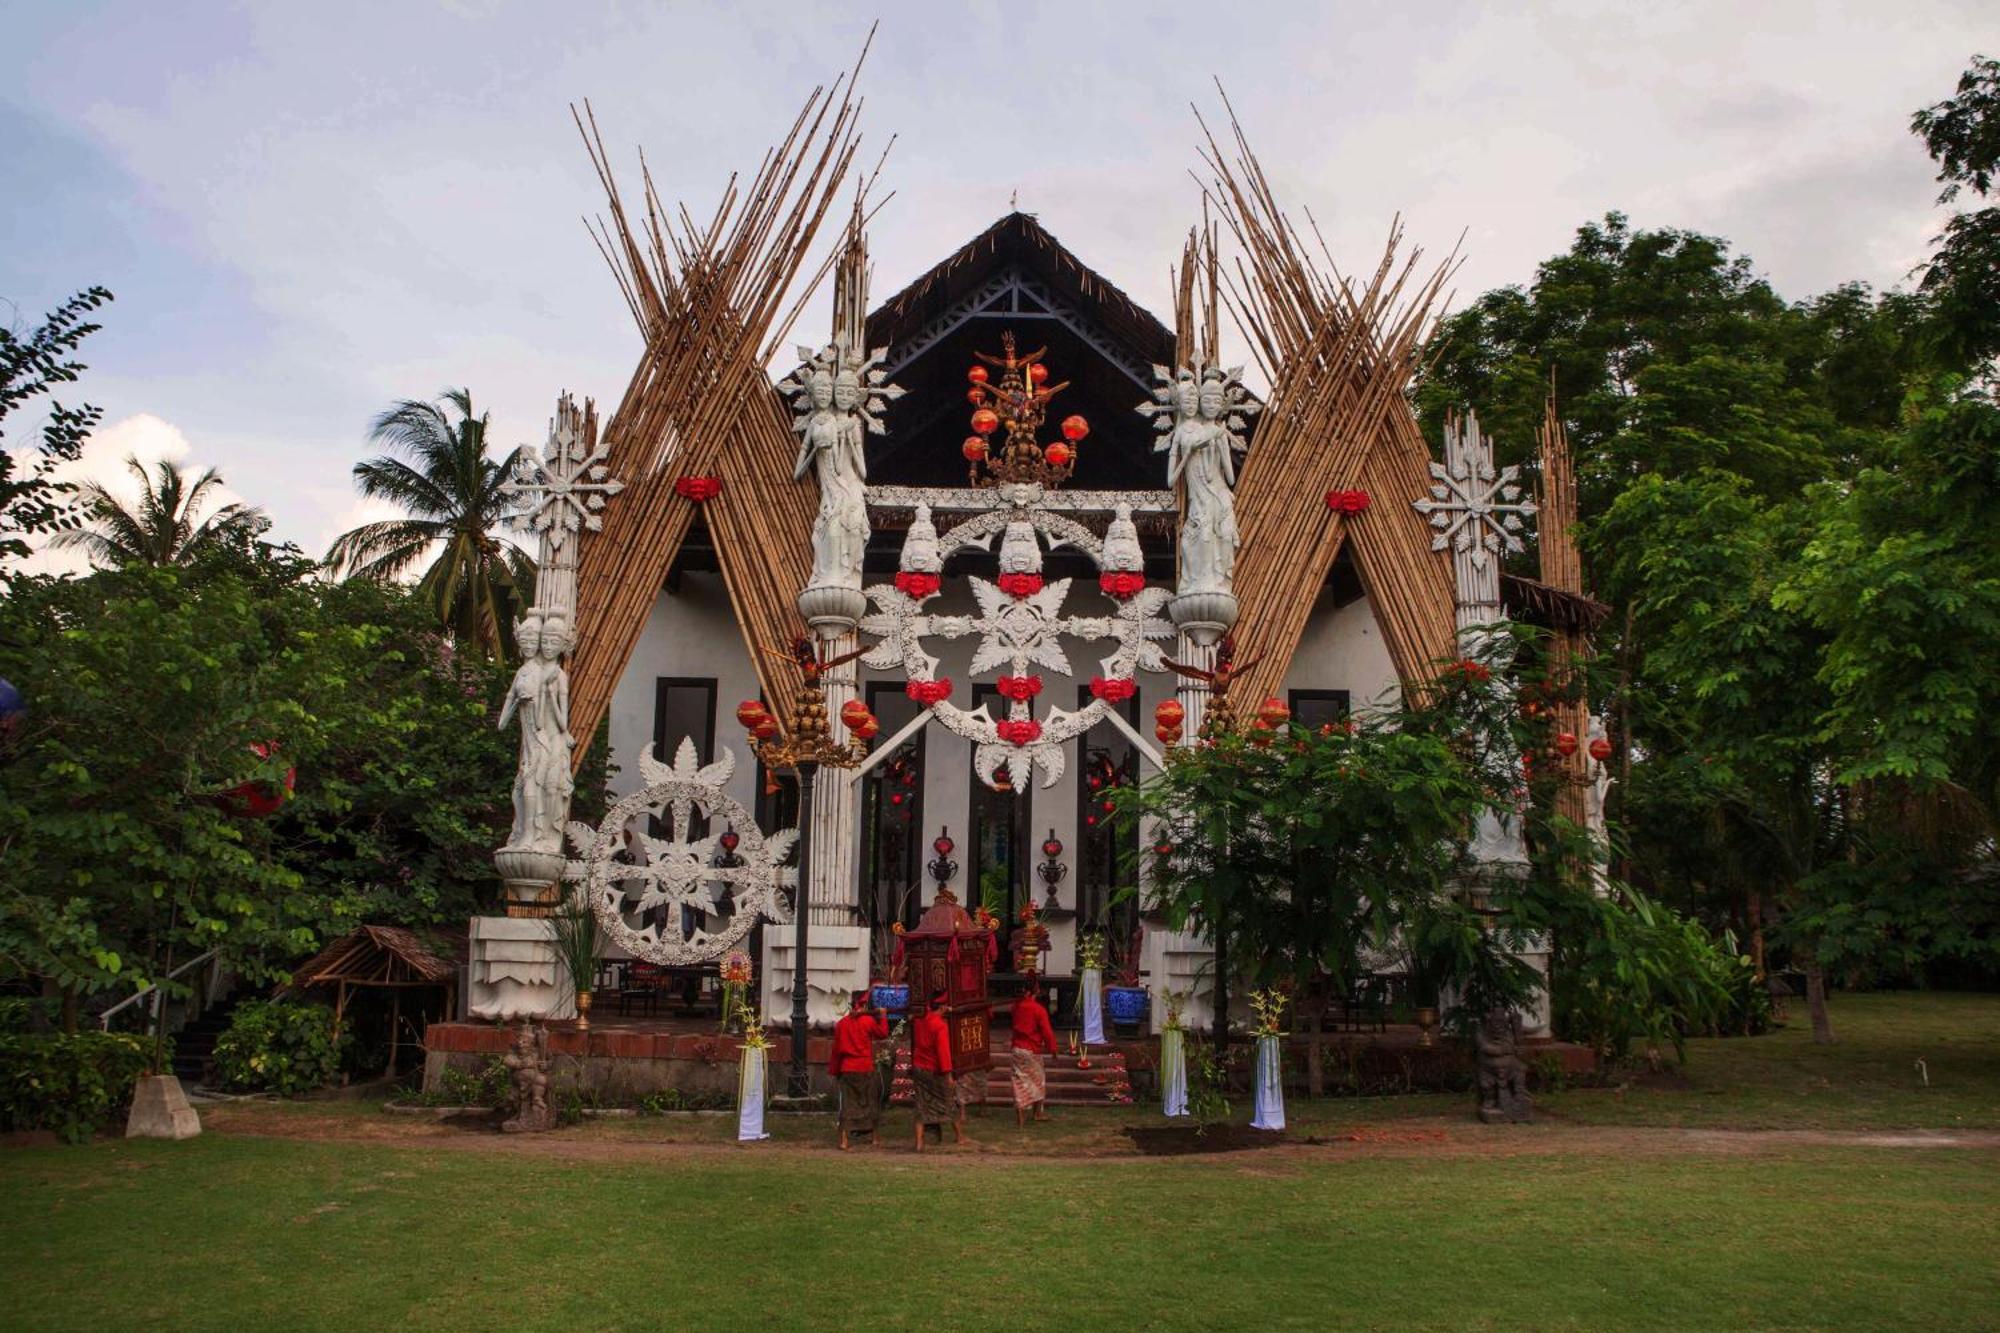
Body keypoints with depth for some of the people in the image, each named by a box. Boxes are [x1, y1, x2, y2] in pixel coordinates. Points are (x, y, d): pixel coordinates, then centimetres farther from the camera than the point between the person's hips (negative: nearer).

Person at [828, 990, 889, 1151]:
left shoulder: (842, 1023, 2)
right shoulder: (869, 1021, -8)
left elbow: (836, 1049, 6)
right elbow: (883, 1033, 7)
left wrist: (834, 1070, 14)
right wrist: (883, 1017, 19)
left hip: (847, 1069, 2)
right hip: (865, 1069, -2)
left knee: (848, 1104, 3)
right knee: (869, 1101, 15)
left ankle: (844, 1140, -6)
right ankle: (872, 1135, 26)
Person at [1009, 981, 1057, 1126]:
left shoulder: (1017, 1005, -3)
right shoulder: (1038, 1009, -18)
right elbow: (1047, 1031, -15)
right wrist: (1052, 1048, -1)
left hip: (1018, 1048, 4)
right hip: (1033, 1050, -4)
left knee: (1020, 1081, 7)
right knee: (1038, 1080, 16)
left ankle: (1020, 1115, 7)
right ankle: (1039, 1112, 26)